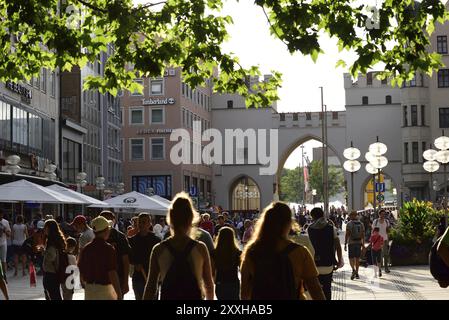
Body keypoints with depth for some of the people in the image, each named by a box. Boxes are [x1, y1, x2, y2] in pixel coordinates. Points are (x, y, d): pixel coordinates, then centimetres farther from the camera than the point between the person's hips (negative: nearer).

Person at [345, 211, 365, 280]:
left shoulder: (349, 223, -7)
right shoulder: (361, 224, 7)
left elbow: (347, 234, -11)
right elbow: (363, 235, 8)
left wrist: (345, 244, -9)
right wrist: (363, 244, 14)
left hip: (351, 243, -4)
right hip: (359, 243, 4)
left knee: (351, 258, 1)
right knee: (357, 258, 10)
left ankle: (354, 270, -23)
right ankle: (357, 273, 12)